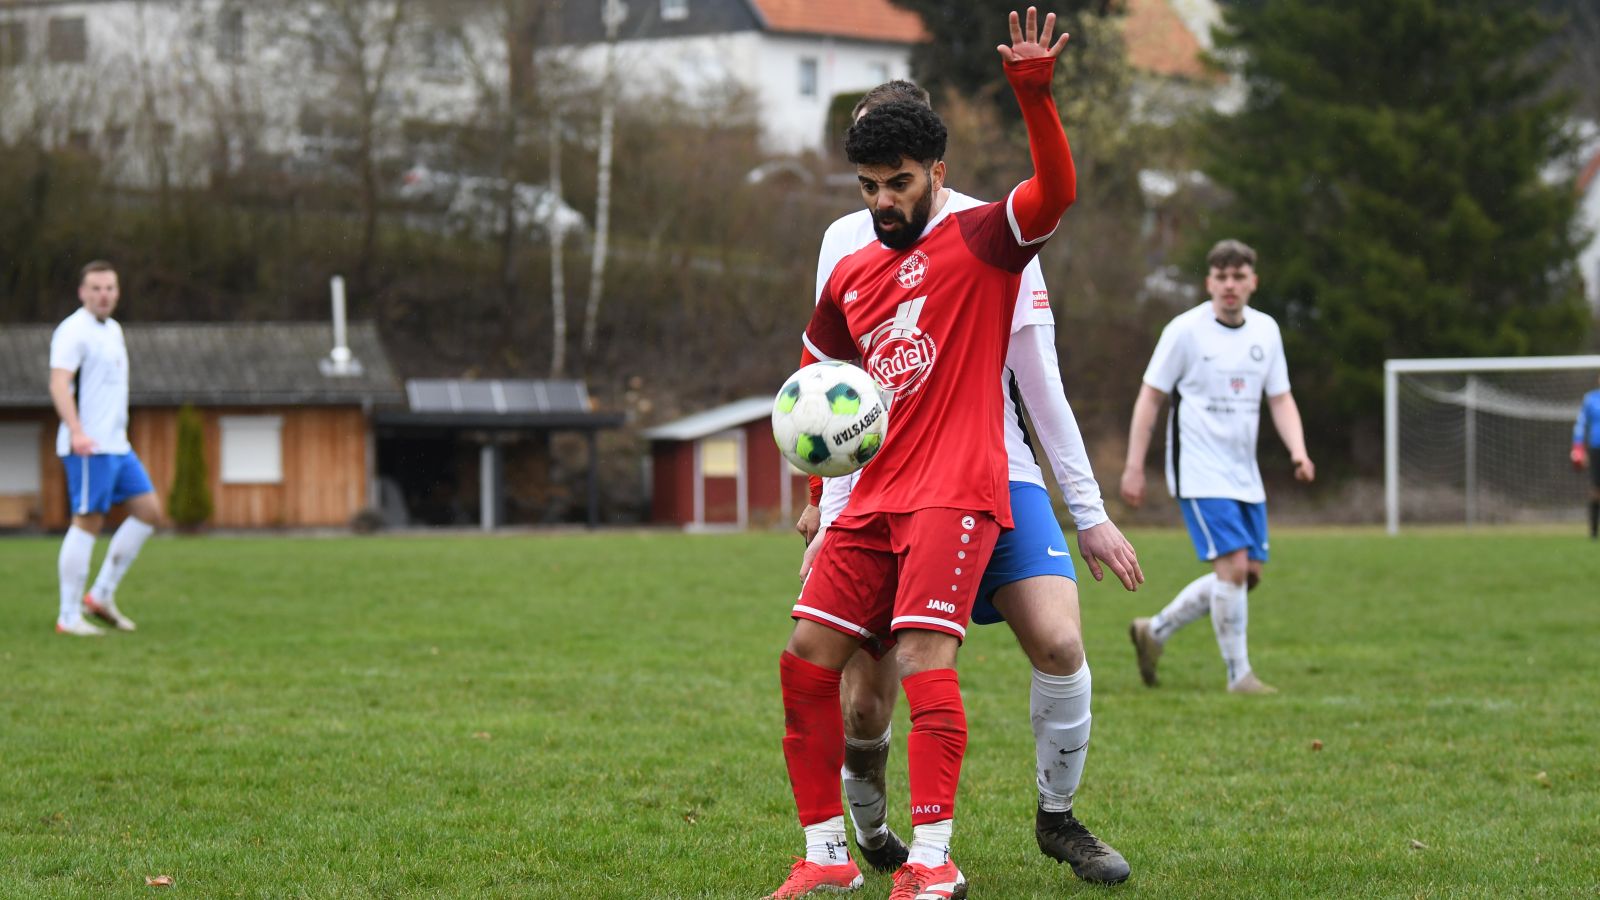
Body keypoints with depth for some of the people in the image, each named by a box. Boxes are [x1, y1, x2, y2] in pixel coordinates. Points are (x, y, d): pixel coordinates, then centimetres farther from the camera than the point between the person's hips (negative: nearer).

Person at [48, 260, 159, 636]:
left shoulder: (112, 330, 17)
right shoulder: (74, 331, -11)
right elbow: (59, 383, -23)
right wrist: (76, 432, -34)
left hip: (116, 444, 9)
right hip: (88, 446, -9)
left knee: (148, 510, 5)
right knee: (88, 521, -8)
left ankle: (101, 596, 10)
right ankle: (68, 617, -3)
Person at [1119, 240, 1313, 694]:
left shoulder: (1266, 330, 8)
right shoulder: (1185, 330, -8)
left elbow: (1280, 399, 12)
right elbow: (1151, 397, -4)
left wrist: (1298, 451, -6)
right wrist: (1134, 467, -6)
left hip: (1245, 476, 7)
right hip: (1200, 474, -7)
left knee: (1249, 573, 7)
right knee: (1233, 564, -16)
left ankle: (1154, 631, 22)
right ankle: (1239, 677, -7)